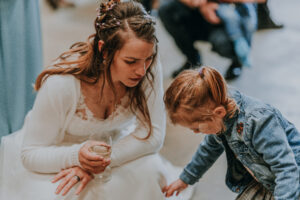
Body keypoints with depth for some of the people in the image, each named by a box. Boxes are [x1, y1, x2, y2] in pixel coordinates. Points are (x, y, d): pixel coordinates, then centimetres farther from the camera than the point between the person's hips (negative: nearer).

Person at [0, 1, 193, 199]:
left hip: (112, 144, 3)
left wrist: (102, 162, -33)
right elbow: (31, 154, -23)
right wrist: (77, 156, -43)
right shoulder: (61, 84, -32)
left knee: (150, 170, -26)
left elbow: (153, 133, -19)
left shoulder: (149, 70, -24)